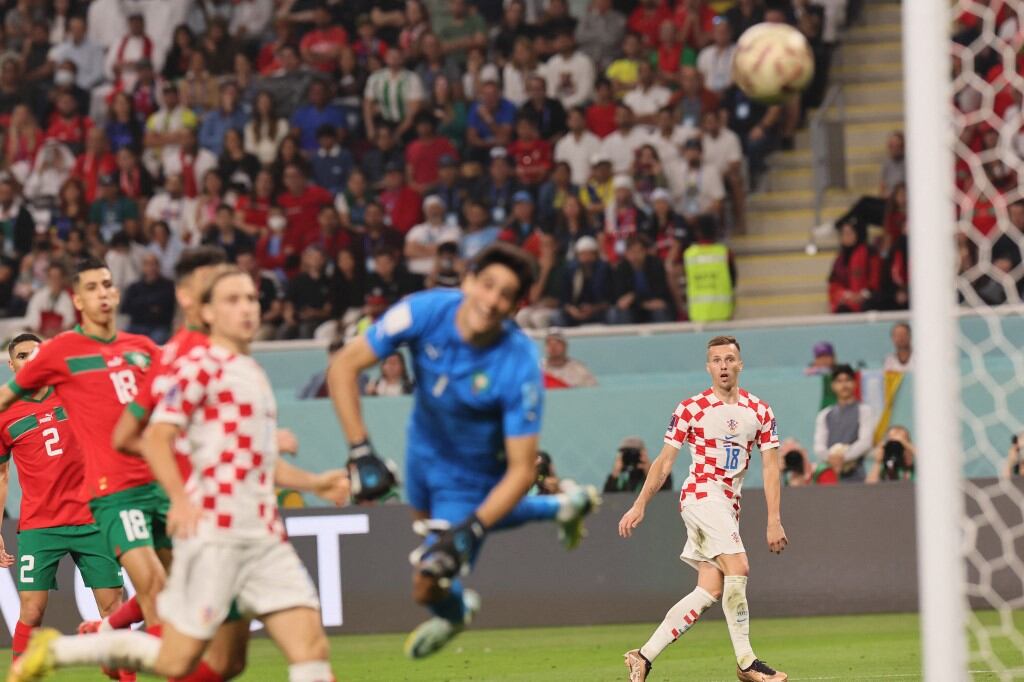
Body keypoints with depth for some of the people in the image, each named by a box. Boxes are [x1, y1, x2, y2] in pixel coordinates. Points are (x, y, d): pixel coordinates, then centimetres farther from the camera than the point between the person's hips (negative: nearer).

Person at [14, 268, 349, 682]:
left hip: (266, 537, 8)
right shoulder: (202, 364, -4)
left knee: (311, 645, -7)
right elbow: (156, 437, -13)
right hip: (213, 532, -8)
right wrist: (180, 497, -28)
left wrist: (315, 483, 18)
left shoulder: (253, 375, 22)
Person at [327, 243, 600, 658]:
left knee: (428, 587, -6)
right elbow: (344, 366, -24)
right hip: (425, 447, 5)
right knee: (426, 523, 33)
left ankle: (454, 612, 35)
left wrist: (472, 529, -40)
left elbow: (522, 469, -30)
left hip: (474, 474, -5)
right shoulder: (426, 312, -29)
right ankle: (563, 508, 50)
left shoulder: (520, 367, -35)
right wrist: (360, 451, -32)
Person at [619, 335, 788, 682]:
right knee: (737, 568, -21)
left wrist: (774, 521, -1)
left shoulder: (760, 412, 8)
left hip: (728, 505, 6)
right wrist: (640, 505, -2)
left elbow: (770, 467, 7)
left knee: (709, 591, 0)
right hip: (701, 494, -6)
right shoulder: (691, 409, -1)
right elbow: (664, 461, 3)